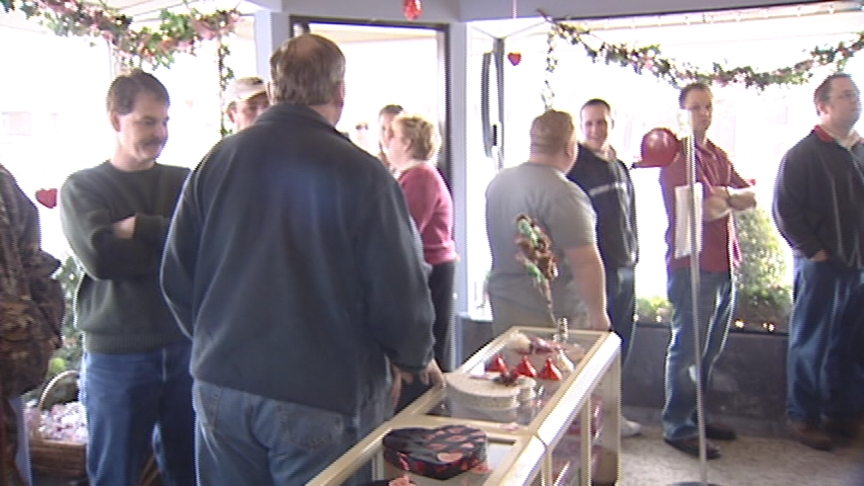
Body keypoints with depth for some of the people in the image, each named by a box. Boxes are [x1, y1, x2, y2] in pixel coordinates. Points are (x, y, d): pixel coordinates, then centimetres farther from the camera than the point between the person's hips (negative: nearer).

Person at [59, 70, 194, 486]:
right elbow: (100, 257, -16)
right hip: (115, 357, -2)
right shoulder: (82, 187, 0)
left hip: (186, 347, 2)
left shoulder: (186, 182, 7)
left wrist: (139, 227, -15)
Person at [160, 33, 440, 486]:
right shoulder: (361, 173, -14)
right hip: (323, 398, -4)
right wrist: (417, 359, 6)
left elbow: (176, 275, 3)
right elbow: (399, 290, -13)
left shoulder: (216, 160, -1)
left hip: (221, 386, 4)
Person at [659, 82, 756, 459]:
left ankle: (695, 415, 28)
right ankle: (677, 427, 8)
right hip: (692, 265, -8)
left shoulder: (718, 157, 17)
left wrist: (726, 195, -10)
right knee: (687, 350, -2)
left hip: (724, 264, 9)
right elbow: (702, 211, -19)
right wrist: (732, 200, 1)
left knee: (710, 350, 15)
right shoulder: (677, 157, -10)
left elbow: (751, 197, 11)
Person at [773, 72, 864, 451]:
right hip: (822, 266, -6)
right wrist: (814, 251, -12)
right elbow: (784, 210, -10)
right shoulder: (803, 154, -5)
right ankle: (802, 417, 12)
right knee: (811, 345, 2)